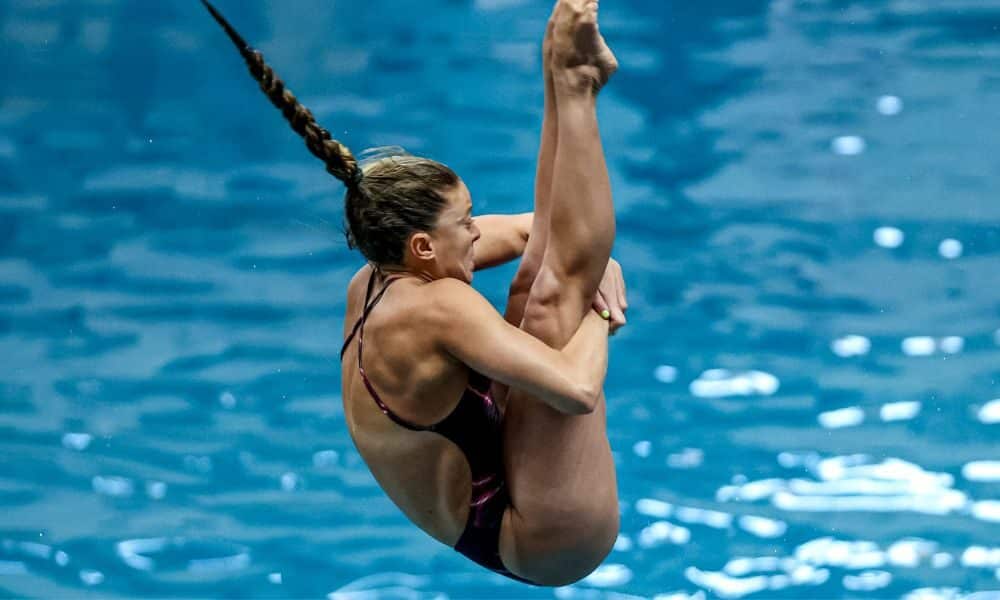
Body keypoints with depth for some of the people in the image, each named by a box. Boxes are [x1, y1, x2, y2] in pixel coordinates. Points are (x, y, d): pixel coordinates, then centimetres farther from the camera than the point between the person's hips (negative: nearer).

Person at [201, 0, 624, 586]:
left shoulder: (371, 285, 0)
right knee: (552, 293, -17)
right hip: (548, 543, -9)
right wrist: (596, 313, -18)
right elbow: (576, 389, -37)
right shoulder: (436, 307, -27)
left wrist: (597, 261, -7)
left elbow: (525, 228, 11)